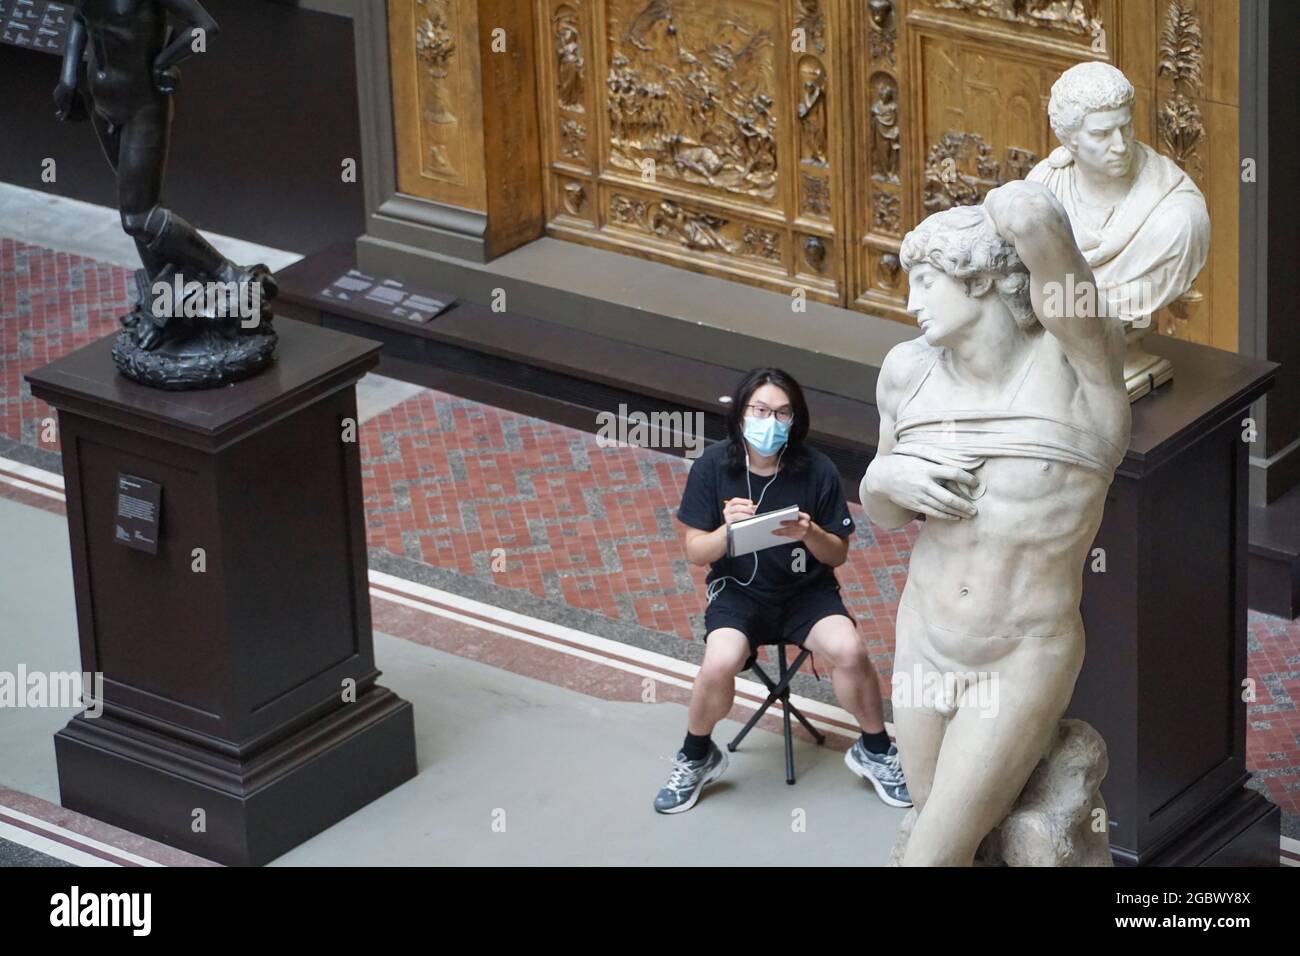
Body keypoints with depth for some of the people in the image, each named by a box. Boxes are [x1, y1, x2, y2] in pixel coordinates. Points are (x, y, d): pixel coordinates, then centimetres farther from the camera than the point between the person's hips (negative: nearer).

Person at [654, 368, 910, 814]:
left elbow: (837, 554, -1)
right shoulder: (713, 466, -10)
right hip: (738, 591, 0)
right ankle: (696, 758, 1)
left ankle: (875, 752, 1)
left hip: (806, 591, 0)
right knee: (719, 665, -29)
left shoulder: (818, 471, -11)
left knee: (849, 651, -27)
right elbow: (695, 551, -4)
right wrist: (727, 530, -26)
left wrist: (810, 534, -24)